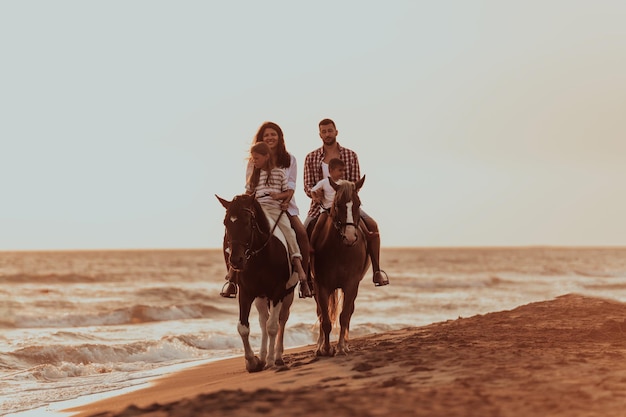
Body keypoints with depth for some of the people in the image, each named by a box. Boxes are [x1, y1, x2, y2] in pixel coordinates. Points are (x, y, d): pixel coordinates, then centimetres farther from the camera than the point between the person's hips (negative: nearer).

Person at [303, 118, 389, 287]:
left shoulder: (350, 155, 4)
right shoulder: (311, 158, 5)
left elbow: (355, 184, 0)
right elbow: (308, 186, 3)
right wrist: (315, 194, -19)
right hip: (320, 205, 0)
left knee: (372, 226, -16)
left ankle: (377, 270, -8)